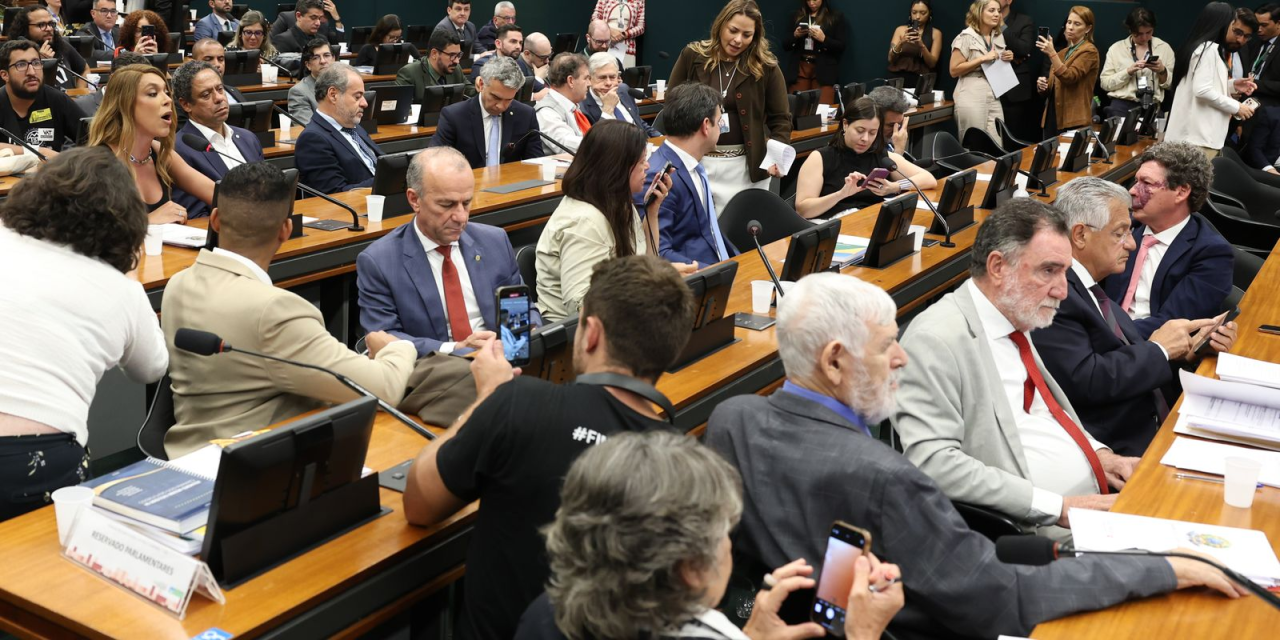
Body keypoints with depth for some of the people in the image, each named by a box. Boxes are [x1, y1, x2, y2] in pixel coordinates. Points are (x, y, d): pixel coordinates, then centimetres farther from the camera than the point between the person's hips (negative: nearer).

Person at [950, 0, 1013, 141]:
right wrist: (982, 59, -16)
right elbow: (954, 70, -11)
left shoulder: (999, 36, 13)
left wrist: (1008, 58, 5)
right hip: (972, 98, -6)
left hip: (994, 97, 6)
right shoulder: (967, 37, -7)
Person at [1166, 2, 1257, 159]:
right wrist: (1236, 107, -11)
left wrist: (1232, 86, 13)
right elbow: (1202, 90, -20)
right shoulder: (1209, 48, -10)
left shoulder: (1208, 48, 21)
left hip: (1198, 133, 11)